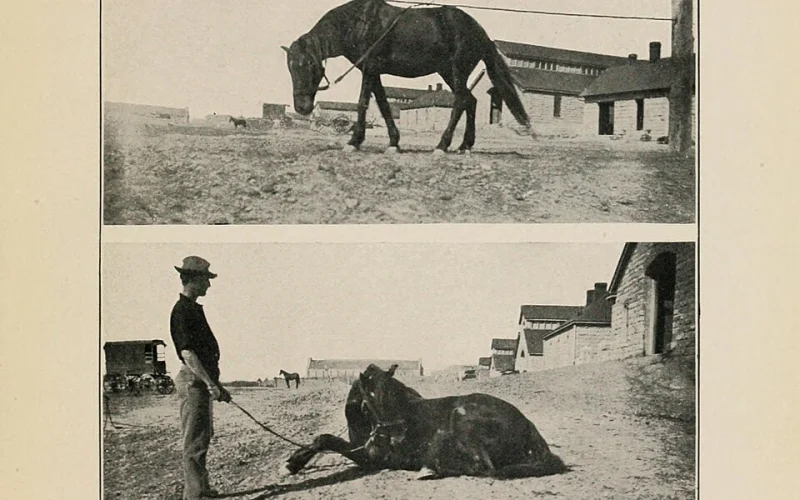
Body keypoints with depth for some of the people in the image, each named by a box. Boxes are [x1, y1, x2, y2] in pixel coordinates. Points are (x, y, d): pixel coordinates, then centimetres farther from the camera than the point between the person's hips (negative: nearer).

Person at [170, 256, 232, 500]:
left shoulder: (195, 308, 15)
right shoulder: (182, 311, -15)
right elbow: (187, 353, -22)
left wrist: (217, 385, 24)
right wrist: (211, 384, -25)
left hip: (204, 381, 10)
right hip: (193, 381, -10)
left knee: (204, 436, 18)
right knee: (195, 441, -6)